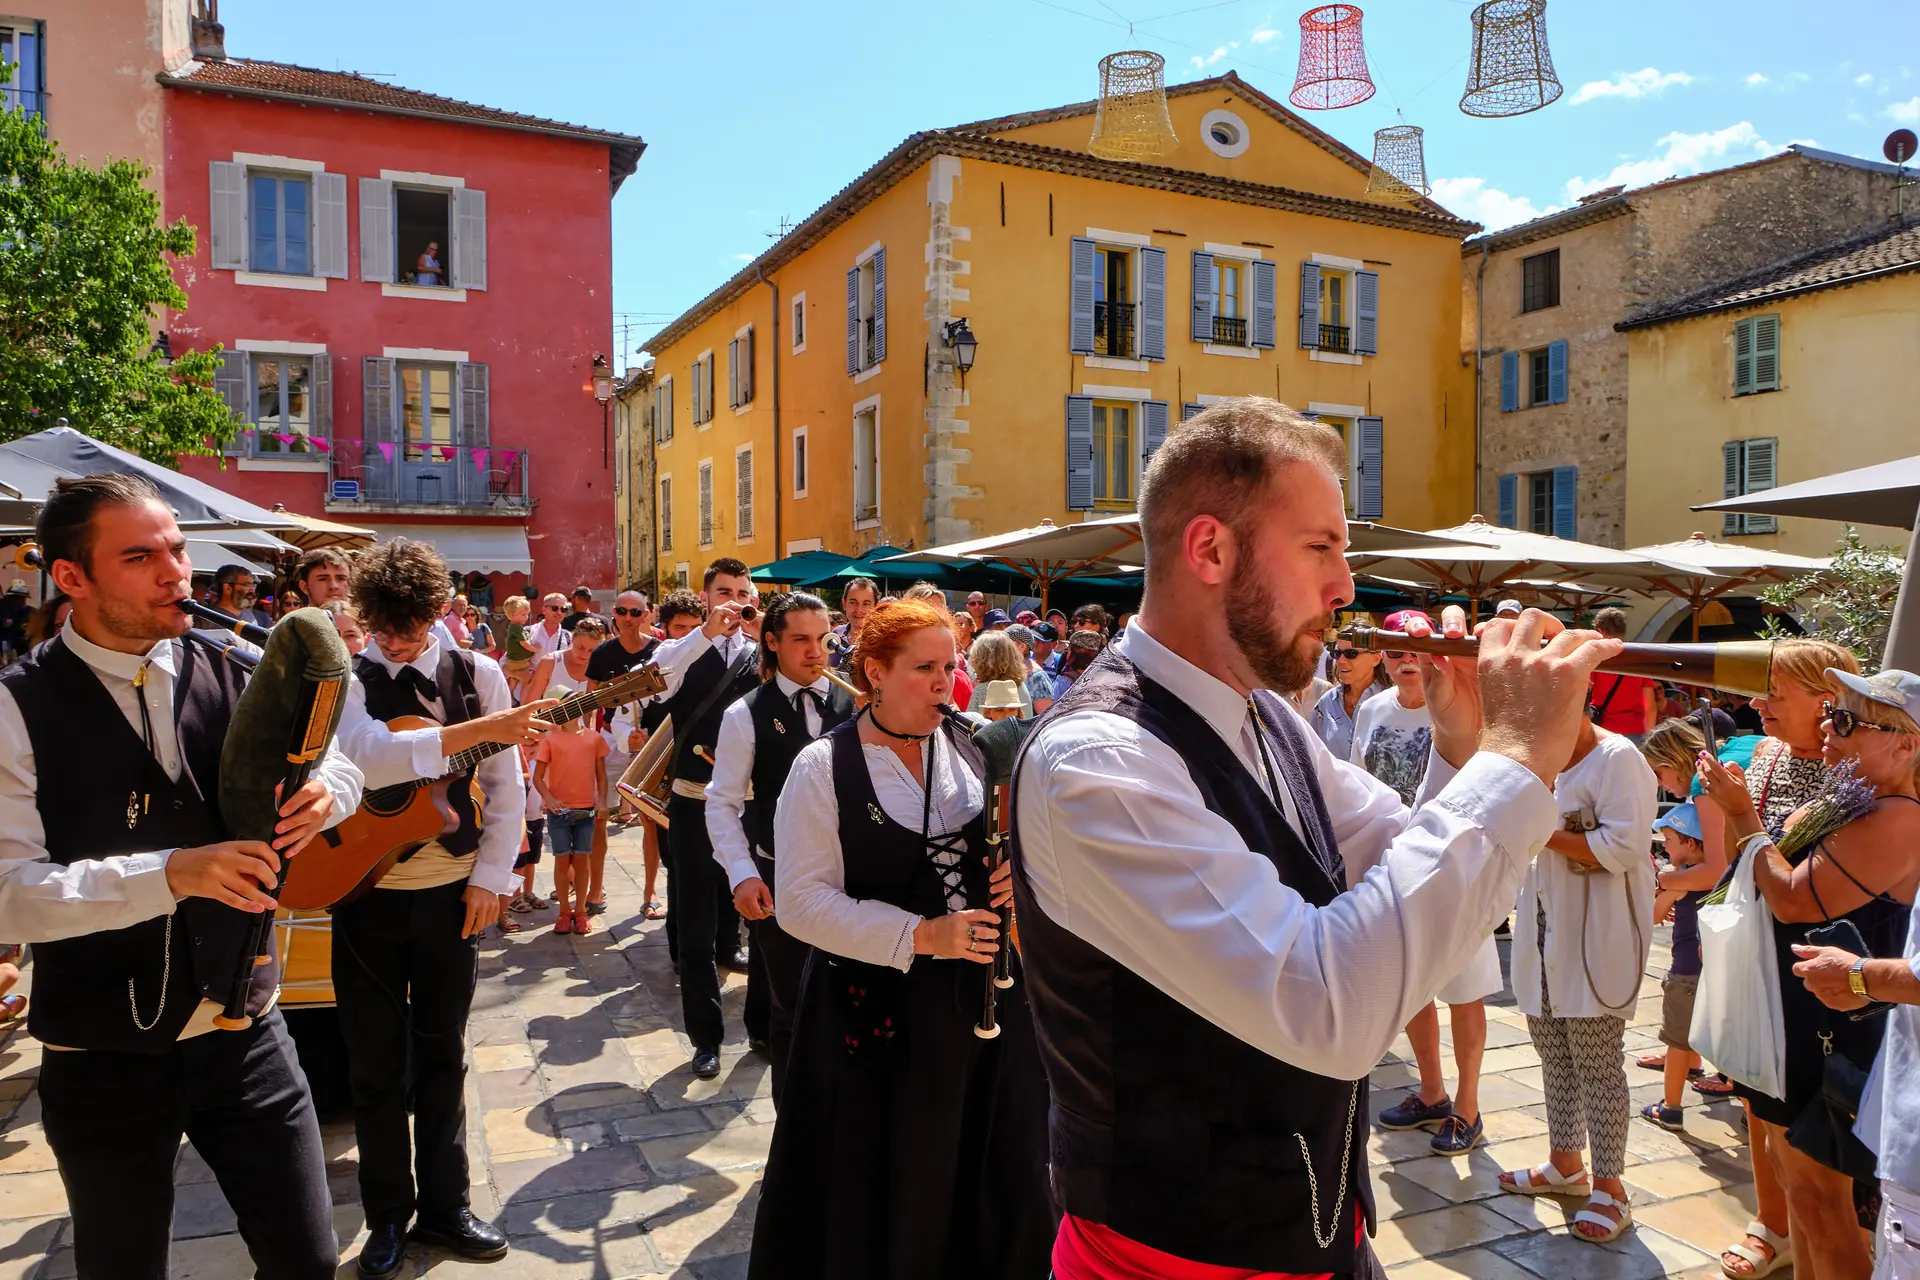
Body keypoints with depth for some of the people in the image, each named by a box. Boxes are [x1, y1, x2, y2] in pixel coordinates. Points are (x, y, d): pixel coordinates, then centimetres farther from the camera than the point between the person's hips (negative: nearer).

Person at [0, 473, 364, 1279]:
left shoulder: (233, 671, -3)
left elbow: (340, 757, 7)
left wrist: (323, 789, -17)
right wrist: (169, 873, -32)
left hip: (244, 1032, 2)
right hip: (103, 1057, -2)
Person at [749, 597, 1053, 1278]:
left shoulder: (975, 748, 4)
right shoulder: (824, 768, -6)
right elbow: (801, 901, -11)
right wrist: (918, 935, -19)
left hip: (985, 994, 4)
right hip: (878, 1010, -3)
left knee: (994, 1178, 11)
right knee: (885, 1199, 7)